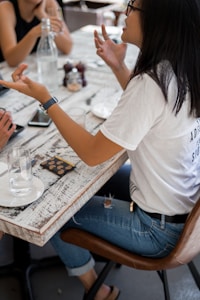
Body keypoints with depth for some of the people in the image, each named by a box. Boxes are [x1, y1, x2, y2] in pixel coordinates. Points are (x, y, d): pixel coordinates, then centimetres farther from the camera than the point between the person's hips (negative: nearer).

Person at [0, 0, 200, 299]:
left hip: (159, 228, -8)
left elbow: (92, 154, -23)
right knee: (107, 173, 28)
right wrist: (118, 67, 3)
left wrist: (44, 98, -18)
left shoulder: (152, 82, -30)